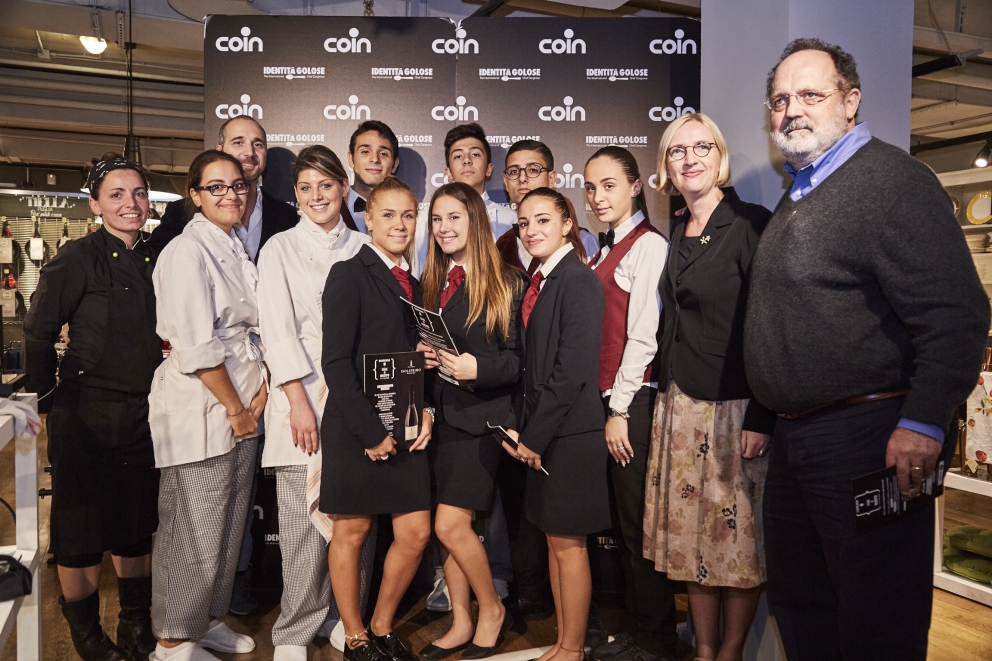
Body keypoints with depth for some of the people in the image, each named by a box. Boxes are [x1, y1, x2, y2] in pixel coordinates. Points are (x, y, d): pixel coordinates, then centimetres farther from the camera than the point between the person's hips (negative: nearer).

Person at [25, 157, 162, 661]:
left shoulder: (154, 260, 5)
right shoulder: (78, 258, -11)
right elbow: (38, 333, -6)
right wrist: (48, 401, -3)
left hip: (144, 415, 5)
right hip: (87, 416, -5)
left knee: (136, 525, 16)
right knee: (81, 530, 7)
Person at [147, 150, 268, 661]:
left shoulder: (236, 251, 14)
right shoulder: (187, 252, -13)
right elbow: (196, 346, -19)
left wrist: (261, 386, 2)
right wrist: (235, 408, -13)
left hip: (241, 411, 8)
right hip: (199, 409, -8)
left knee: (229, 526, 17)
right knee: (194, 532, 2)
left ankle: (210, 619, 35)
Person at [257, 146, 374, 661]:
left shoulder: (363, 248, 13)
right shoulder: (280, 249, 5)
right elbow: (277, 331, -3)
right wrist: (299, 403, -12)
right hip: (302, 394, -2)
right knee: (304, 521, -2)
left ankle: (346, 618, 22)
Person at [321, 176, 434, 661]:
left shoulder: (412, 285, 14)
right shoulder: (349, 274, -7)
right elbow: (335, 361, -13)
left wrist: (426, 412, 0)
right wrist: (369, 431, -15)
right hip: (356, 430, -6)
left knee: (415, 533, 7)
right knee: (351, 532, 7)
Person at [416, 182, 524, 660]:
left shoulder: (507, 282, -6)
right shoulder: (433, 283, 13)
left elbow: (518, 357, -8)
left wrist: (477, 368, -23)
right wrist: (422, 355, -3)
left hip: (480, 414, -6)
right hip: (440, 414, 6)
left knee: (450, 525, -8)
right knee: (447, 527, 10)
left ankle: (492, 611, 17)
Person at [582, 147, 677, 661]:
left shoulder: (648, 245, -8)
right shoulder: (603, 251, 16)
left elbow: (643, 334, -14)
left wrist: (620, 410, -13)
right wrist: (606, 405, 8)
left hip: (634, 401, -8)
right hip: (607, 400, 8)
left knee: (640, 523, 1)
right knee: (623, 521, 13)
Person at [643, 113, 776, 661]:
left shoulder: (752, 224, -9)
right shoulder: (677, 232, 13)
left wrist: (761, 418, -17)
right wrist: (667, 397, 14)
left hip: (734, 406, -6)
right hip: (680, 405, 7)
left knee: (738, 536, 5)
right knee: (690, 535, 11)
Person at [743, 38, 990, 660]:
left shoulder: (893, 178, -12)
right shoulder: (797, 198, 17)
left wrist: (924, 424, -26)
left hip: (871, 440, -9)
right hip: (795, 439, 9)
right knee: (799, 608, 21)